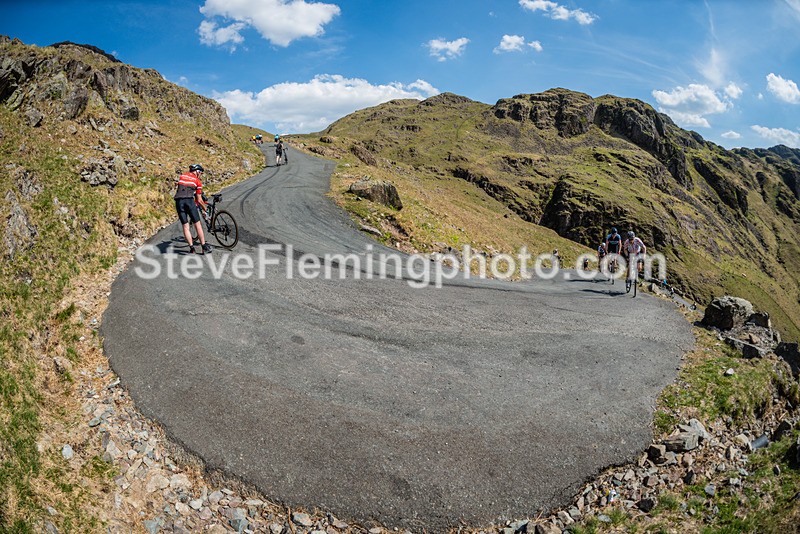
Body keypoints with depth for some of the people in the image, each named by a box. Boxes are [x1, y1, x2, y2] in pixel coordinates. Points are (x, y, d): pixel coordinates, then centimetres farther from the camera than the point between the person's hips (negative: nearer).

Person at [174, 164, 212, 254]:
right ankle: (204, 247, 4)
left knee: (185, 226, 6)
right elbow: (199, 200, 11)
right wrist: (206, 208, 26)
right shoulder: (198, 181, 11)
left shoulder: (182, 176, 22)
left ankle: (191, 248, 2)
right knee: (197, 224, 4)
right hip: (189, 200, -3)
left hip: (179, 201, 3)